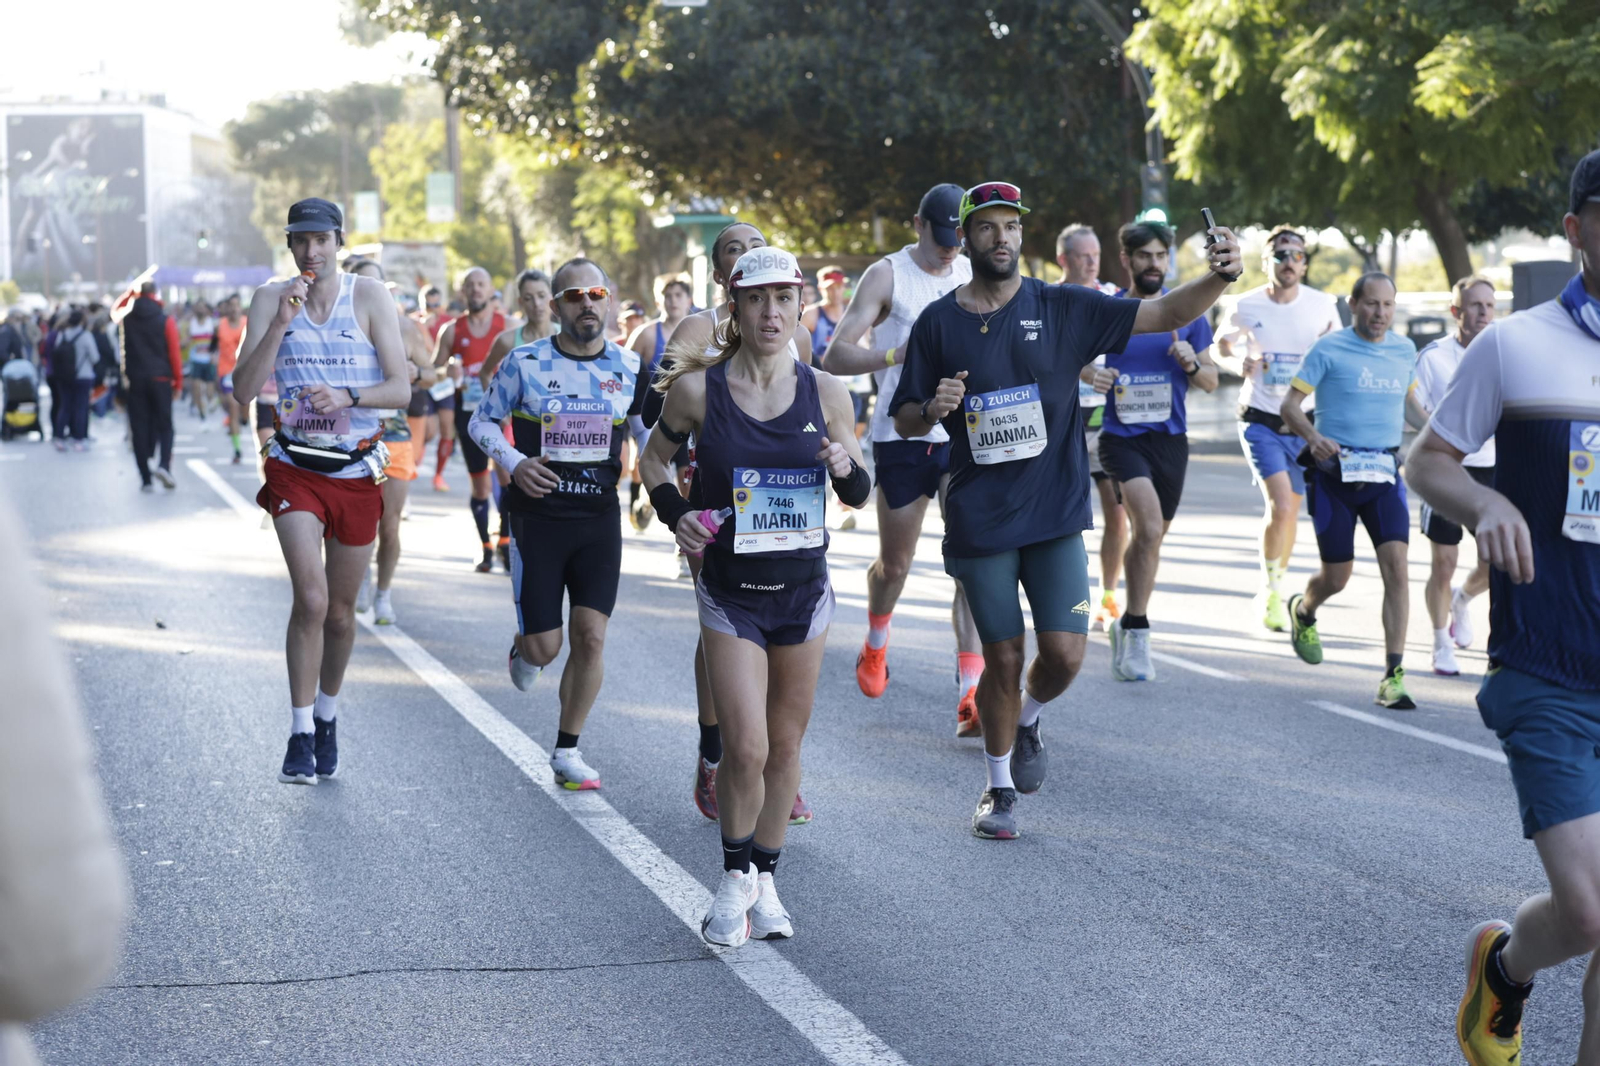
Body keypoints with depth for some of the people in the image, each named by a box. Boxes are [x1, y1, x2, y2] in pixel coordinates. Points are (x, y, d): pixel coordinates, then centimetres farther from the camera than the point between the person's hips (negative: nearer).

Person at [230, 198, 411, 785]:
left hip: (357, 473, 1)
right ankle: (300, 735, -9)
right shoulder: (271, 298, -1)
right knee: (311, 599, -18)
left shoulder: (370, 297, -4)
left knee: (341, 612, 12)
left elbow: (401, 388, -6)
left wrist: (347, 396, -24)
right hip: (295, 468, -1)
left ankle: (327, 717, 34)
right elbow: (244, 390, -9)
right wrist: (280, 323, -19)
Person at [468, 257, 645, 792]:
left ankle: (567, 751, 9)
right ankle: (522, 647, 38)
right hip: (538, 514, -2)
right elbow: (481, 421, 4)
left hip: (600, 515, 2)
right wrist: (514, 462, -13)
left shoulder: (630, 367, 2)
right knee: (544, 645, -2)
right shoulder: (525, 362, -5)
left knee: (591, 636, -6)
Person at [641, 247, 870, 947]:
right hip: (730, 593, -2)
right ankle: (734, 878, 12)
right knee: (746, 749, -11)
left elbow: (859, 494, 8)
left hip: (805, 588, 2)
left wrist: (847, 469, -14)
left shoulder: (825, 392, -3)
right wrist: (675, 513, -8)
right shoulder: (699, 389, -8)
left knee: (785, 746, 10)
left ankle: (765, 882, 27)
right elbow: (655, 457, 10)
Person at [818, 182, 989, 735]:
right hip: (901, 436, -2)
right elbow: (835, 356, -12)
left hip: (964, 436, 2)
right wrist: (897, 355, -28)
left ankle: (971, 693, -16)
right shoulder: (886, 276, -5)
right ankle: (876, 640, 46)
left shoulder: (975, 277, 8)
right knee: (895, 564, 12)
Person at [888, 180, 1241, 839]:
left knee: (1064, 653, -8)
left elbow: (1165, 315, -6)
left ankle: (1028, 722, 26)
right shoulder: (938, 323, 1)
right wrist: (933, 410, -15)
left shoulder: (1062, 309, 0)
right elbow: (903, 421, 8)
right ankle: (999, 786, 25)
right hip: (979, 521, 0)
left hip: (1056, 515, 0)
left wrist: (1218, 278, -24)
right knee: (1002, 657, 4)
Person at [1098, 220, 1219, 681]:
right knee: (1149, 526, -24)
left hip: (1171, 438, 4)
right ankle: (1136, 628, -12)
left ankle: (1127, 627, 32)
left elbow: (1212, 381, 10)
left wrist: (1192, 364, -12)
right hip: (1122, 436, -4)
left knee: (1152, 536, 12)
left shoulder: (1187, 312, 5)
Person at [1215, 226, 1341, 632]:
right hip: (1261, 420, -2)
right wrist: (1239, 365, -12)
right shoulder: (1247, 306, -6)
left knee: (1290, 510, 11)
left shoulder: (1323, 306, -3)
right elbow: (1222, 348, 10)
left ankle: (1276, 590, 32)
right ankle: (1270, 590, 1)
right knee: (1280, 505, -18)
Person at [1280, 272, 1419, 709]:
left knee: (1396, 563, -14)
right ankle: (1303, 611, 42)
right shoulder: (1329, 349, -6)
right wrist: (1313, 437, -25)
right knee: (1336, 577, 4)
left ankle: (1393, 675, -13)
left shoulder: (1404, 350, 8)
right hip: (1335, 472, -3)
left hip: (1385, 474, 3)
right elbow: (1290, 403, -7)